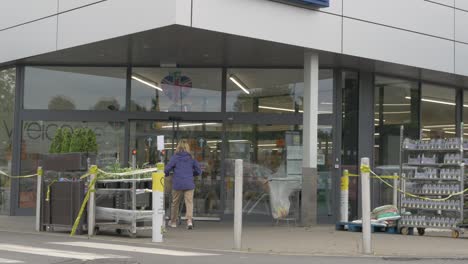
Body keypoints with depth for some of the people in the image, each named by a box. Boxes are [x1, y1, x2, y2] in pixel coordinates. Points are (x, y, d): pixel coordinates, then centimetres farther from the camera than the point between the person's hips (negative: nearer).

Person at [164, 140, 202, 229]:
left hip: (177, 184, -1)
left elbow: (167, 169, -7)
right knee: (189, 202, -1)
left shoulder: (175, 157, -3)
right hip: (189, 184, 1)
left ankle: (173, 222, 26)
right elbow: (198, 171, 8)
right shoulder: (191, 158, 4)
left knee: (175, 203, 14)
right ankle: (189, 220, -21)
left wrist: (166, 175, 16)